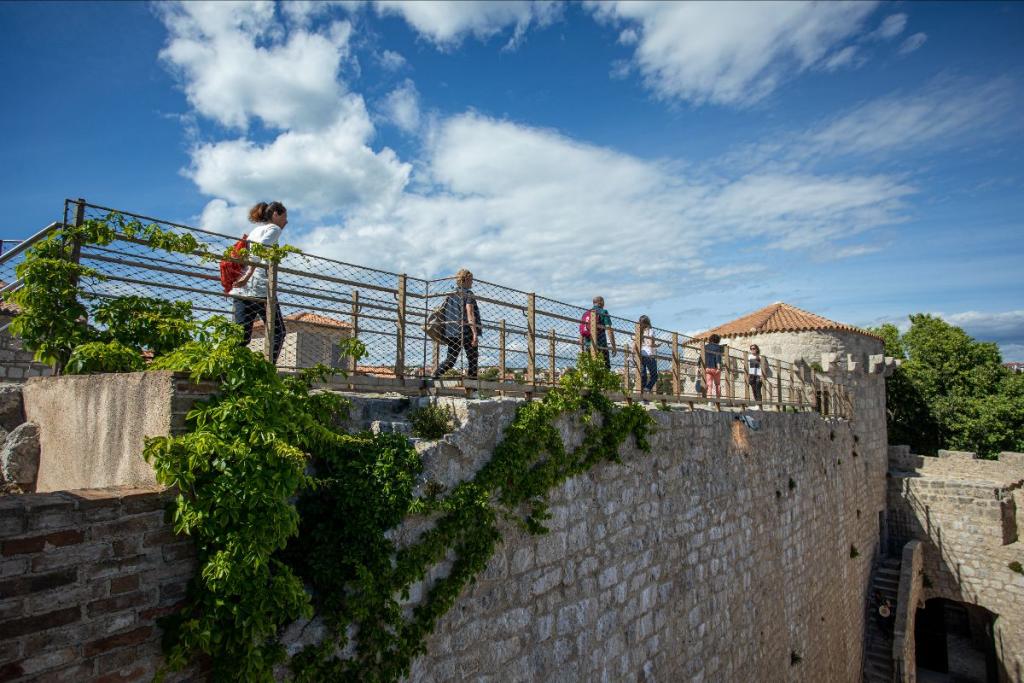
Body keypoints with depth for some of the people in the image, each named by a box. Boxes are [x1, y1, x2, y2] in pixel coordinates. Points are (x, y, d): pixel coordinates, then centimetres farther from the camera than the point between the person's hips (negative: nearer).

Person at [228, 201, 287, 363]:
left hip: (241, 289, 7)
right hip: (260, 287, -7)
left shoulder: (255, 230, 28)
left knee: (242, 337, 4)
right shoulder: (273, 228, 3)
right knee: (278, 333, 1)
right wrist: (249, 274, -24)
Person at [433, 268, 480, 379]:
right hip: (466, 332, -6)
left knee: (451, 359, 10)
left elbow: (445, 313, 19)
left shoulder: (450, 295, 16)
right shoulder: (467, 293, -5)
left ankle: (435, 375, -8)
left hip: (451, 332, 6)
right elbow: (470, 313, -15)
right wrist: (475, 334, -18)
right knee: (472, 359, 6)